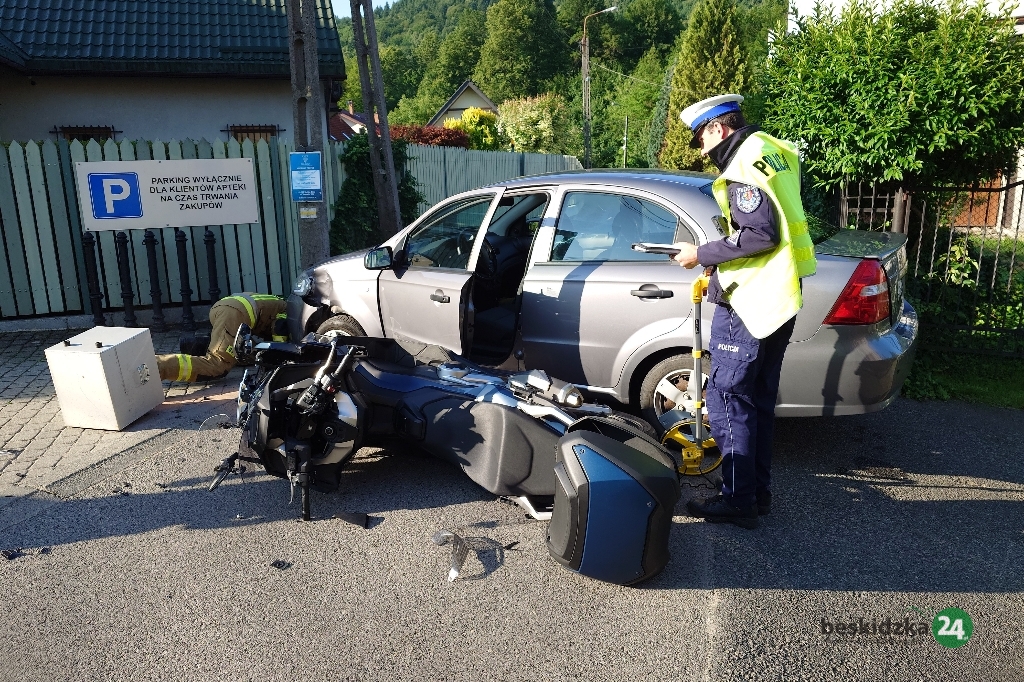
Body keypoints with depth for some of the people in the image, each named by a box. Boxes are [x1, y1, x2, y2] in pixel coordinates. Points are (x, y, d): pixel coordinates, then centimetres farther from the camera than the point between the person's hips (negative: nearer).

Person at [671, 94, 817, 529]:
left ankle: (738, 500, 6)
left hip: (747, 301, -10)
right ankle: (758, 491, 27)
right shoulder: (775, 151, 16)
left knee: (727, 400, -2)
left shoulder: (745, 164, -14)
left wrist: (702, 255, -14)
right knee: (758, 401, 16)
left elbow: (760, 235, -24)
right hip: (778, 298, 10)